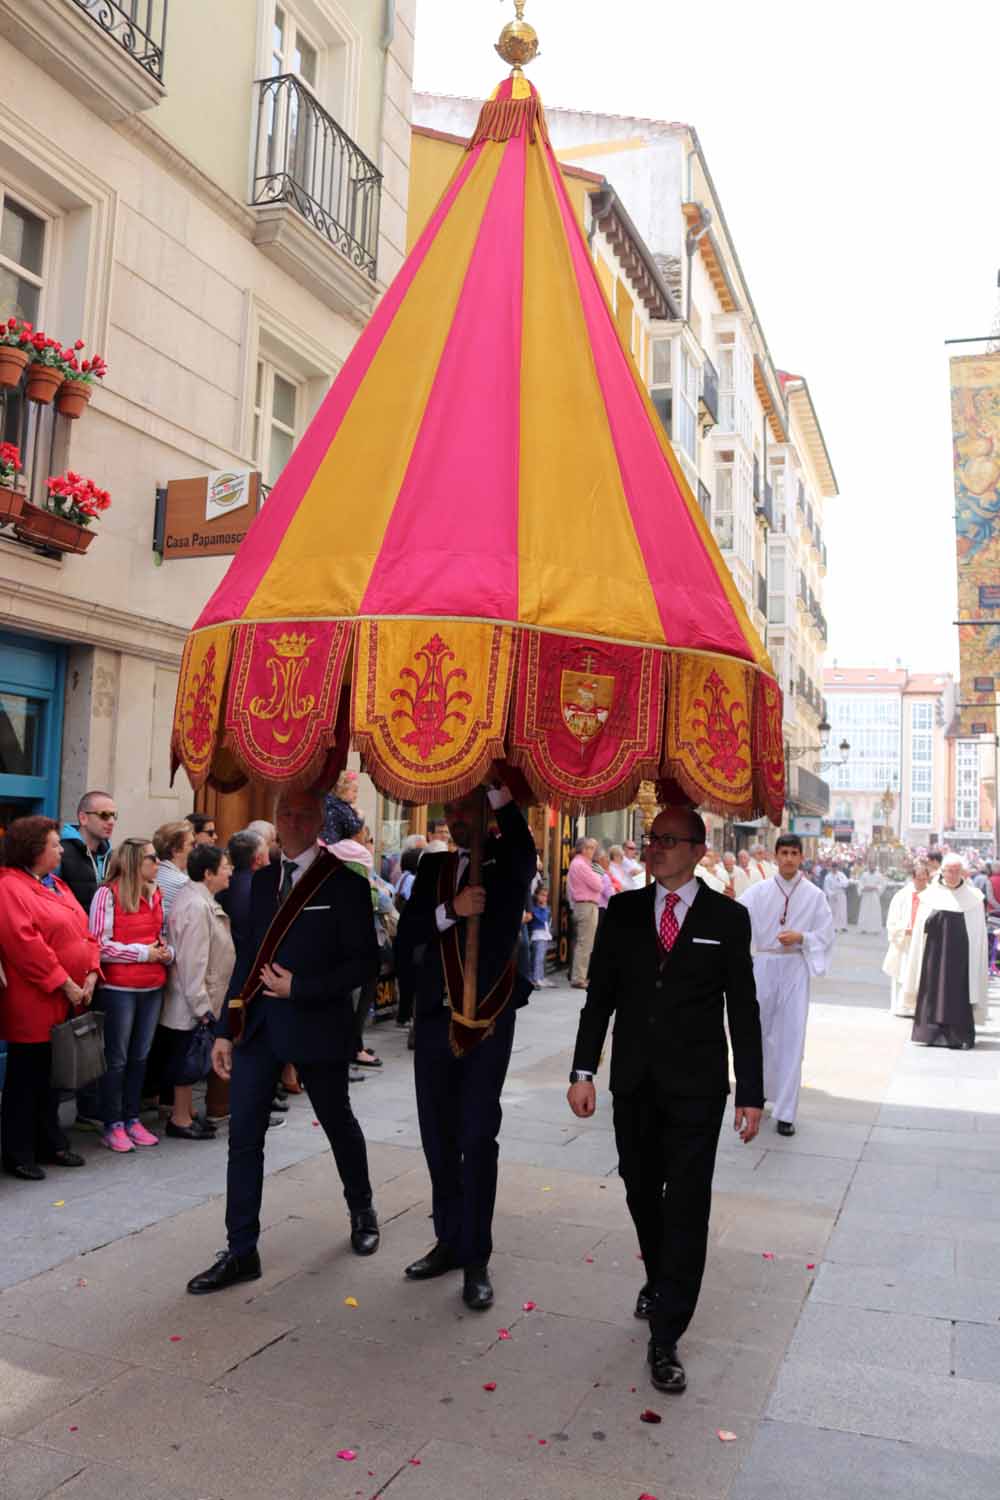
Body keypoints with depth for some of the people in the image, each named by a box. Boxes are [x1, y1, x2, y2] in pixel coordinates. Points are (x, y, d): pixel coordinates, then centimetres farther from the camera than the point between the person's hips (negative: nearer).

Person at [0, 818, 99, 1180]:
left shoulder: (58, 885, 14)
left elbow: (84, 932, 14)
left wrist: (91, 973, 0)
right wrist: (64, 983, -19)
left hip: (67, 1003, 8)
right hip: (33, 1004, -8)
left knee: (53, 1077, 17)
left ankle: (50, 1143, 28)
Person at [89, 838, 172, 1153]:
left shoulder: (156, 894, 8)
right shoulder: (108, 893, -11)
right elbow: (99, 943, -15)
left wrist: (167, 952, 0)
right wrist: (142, 953, -15)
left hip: (153, 988, 6)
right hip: (118, 989, -6)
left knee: (140, 1056, 13)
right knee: (117, 1058, 4)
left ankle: (132, 1119, 24)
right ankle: (112, 1125, 15)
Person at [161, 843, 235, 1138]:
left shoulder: (201, 899, 10)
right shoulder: (196, 906, -23)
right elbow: (192, 961, -26)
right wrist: (202, 1006, -23)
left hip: (198, 998, 10)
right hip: (192, 1002, -10)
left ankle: (187, 1112, 30)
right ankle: (180, 1120, 13)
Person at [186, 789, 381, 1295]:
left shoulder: (344, 883, -9)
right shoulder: (262, 880, 8)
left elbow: (365, 961, -11)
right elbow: (247, 956, 10)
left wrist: (299, 988, -18)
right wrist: (226, 1029, 7)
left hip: (315, 1023, -4)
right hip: (257, 1024, 4)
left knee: (338, 1124, 15)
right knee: (243, 1135, 2)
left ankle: (361, 1211, 40)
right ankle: (241, 1252, 14)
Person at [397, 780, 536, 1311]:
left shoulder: (509, 862, 0)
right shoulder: (433, 867, 10)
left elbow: (523, 847, -26)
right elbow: (406, 934, 0)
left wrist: (498, 787, -33)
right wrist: (451, 909, -17)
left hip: (489, 1018, -4)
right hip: (436, 1017, 4)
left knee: (478, 1137, -3)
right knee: (438, 1135, 12)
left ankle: (475, 1258, 9)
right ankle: (449, 1241, 28)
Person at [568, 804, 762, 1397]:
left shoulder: (728, 918, -4)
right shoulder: (623, 911, 1)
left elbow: (743, 1010, -3)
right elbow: (600, 995, 3)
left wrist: (751, 1093, -4)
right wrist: (583, 1070, -3)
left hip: (697, 1085, -3)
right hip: (634, 1081, 3)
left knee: (687, 1205, -2)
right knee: (641, 1191, 17)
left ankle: (665, 1338, 8)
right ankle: (660, 1281, 43)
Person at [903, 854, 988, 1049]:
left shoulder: (973, 897, 2)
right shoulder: (930, 895, 5)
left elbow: (979, 933, 2)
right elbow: (920, 928, 8)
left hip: (961, 954, -1)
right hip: (935, 953, 1)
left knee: (959, 995, -2)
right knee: (933, 991, 3)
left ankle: (959, 1036, 5)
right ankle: (932, 1033, 11)